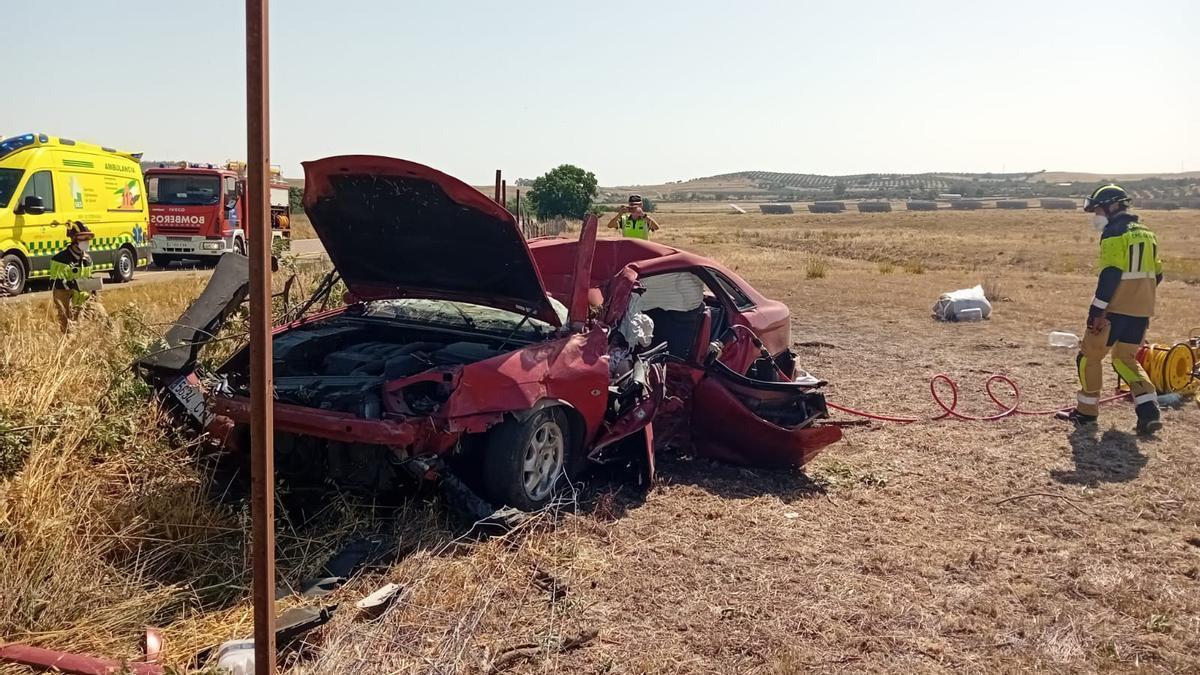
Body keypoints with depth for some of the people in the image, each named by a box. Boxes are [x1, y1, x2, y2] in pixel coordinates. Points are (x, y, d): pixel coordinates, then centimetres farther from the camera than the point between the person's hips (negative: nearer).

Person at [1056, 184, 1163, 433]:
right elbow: (1156, 274, 18)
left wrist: (1096, 310, -18)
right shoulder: (1146, 234, 15)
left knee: (1089, 356, 7)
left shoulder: (1114, 233, -11)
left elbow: (1110, 275, -19)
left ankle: (1087, 411, 14)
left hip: (1116, 309, -8)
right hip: (1142, 311, 8)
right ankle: (1149, 411, 3)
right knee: (1126, 359, 18)